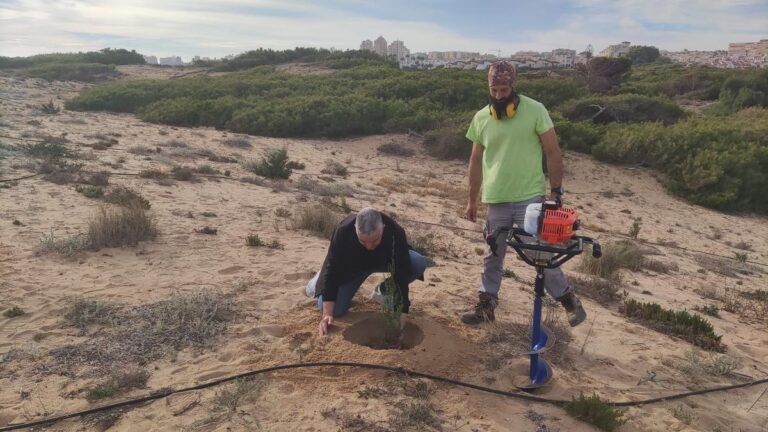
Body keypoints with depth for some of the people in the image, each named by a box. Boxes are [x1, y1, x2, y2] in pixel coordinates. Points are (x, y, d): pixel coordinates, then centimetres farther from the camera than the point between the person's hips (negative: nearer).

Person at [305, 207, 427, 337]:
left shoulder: (396, 232, -37)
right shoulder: (343, 232, -38)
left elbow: (401, 273, -33)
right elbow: (333, 269, -31)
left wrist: (401, 312, -37)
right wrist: (327, 314, -32)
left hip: (383, 260, 1)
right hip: (352, 266, -1)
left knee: (419, 264, -26)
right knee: (334, 309, -18)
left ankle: (384, 291, 1)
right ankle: (322, 279, 16)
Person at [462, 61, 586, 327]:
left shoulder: (535, 111, -7)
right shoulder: (481, 118, 3)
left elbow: (553, 153, -3)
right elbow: (476, 161, 10)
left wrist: (556, 191, -6)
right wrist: (472, 200, 12)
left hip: (530, 198, -3)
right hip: (496, 201, 4)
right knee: (493, 256, 12)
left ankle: (569, 300, 18)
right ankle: (486, 305, 25)